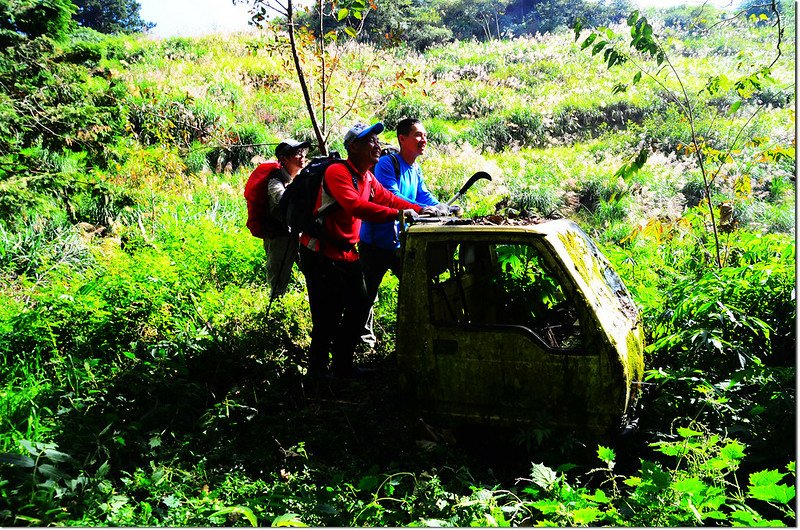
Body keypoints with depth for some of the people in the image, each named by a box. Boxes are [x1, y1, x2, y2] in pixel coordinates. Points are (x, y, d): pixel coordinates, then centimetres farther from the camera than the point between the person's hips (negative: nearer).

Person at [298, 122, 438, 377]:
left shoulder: (368, 178, 9)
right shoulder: (337, 172, -19)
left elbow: (387, 198, 17)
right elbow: (355, 206, -33)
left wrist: (421, 210, 3)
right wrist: (398, 214, -37)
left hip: (348, 254, 9)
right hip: (321, 254, -9)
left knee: (360, 306, 14)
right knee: (327, 317, -4)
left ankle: (342, 365, 29)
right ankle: (317, 371, 14)